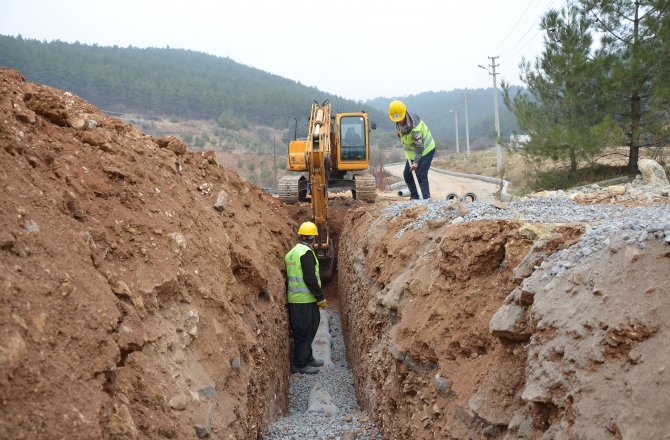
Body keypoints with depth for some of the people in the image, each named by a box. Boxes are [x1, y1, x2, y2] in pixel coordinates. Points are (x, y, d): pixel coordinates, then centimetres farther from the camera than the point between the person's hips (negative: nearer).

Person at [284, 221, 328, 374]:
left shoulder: (291, 252, 13)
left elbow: (287, 278, 18)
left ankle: (308, 358, 29)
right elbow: (310, 278, -21)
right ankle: (300, 364, 5)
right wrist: (321, 298, -14)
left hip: (294, 299, 9)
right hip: (305, 300, -9)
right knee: (305, 332, -1)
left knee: (304, 331, 18)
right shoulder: (306, 252, -16)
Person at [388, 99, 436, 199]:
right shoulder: (400, 122, -10)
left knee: (421, 175, -16)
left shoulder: (414, 126, -33)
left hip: (426, 150, -9)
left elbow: (419, 146, -29)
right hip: (412, 151, 9)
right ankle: (415, 197, 17)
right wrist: (399, 131, 5)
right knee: (407, 174, 9)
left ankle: (425, 199, -15)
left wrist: (415, 162, -28)